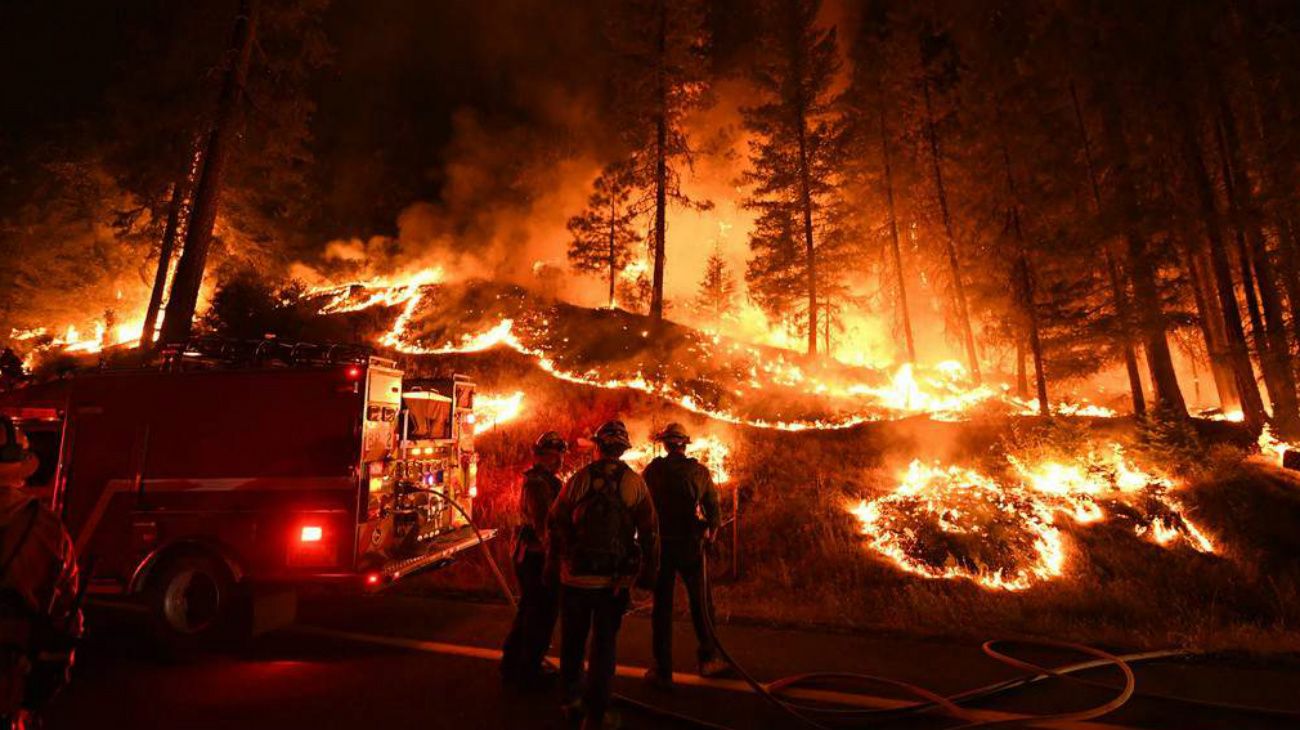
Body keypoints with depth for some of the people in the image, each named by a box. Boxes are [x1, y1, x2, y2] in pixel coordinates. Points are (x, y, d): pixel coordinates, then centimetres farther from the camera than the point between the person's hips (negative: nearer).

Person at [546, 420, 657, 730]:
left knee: (572, 641, 20)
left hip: (575, 576, 1)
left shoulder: (577, 480, -7)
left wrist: (552, 566, 11)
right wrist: (647, 575, 6)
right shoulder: (635, 483, -7)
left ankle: (571, 699, 36)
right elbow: (650, 533, -4)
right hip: (615, 579, 0)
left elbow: (554, 526, -2)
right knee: (604, 645, 12)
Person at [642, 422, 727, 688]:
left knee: (662, 606, 8)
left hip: (660, 544, 0)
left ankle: (663, 670, 14)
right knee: (701, 603, 15)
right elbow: (713, 507, -2)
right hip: (691, 545, 0)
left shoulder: (652, 471, -5)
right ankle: (708, 658, 26)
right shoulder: (700, 471, -5)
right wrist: (712, 530, 16)